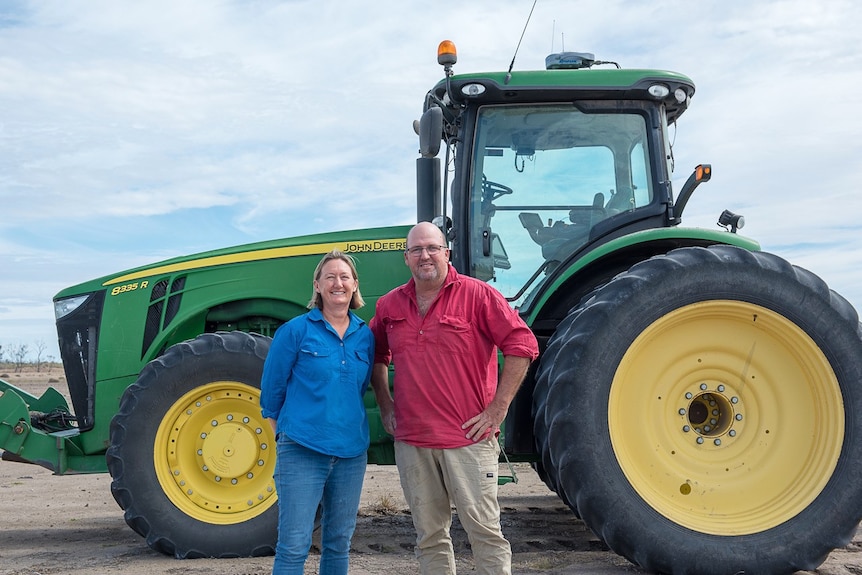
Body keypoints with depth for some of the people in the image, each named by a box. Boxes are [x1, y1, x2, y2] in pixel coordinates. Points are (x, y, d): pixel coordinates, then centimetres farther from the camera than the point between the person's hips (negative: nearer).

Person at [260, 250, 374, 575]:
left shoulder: (365, 336, 5)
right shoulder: (296, 331, -5)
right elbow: (272, 389, 2)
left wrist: (348, 425, 12)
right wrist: (285, 431, 8)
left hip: (351, 452, 4)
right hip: (302, 451, -4)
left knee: (339, 544, 13)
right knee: (294, 546, -4)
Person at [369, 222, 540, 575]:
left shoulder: (477, 295, -5)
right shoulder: (390, 305, 10)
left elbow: (522, 345, -9)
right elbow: (376, 355, 25)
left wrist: (498, 409, -11)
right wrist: (385, 405, 14)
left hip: (468, 438, -4)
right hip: (411, 441, 4)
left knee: (484, 530, -1)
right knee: (429, 535, 12)